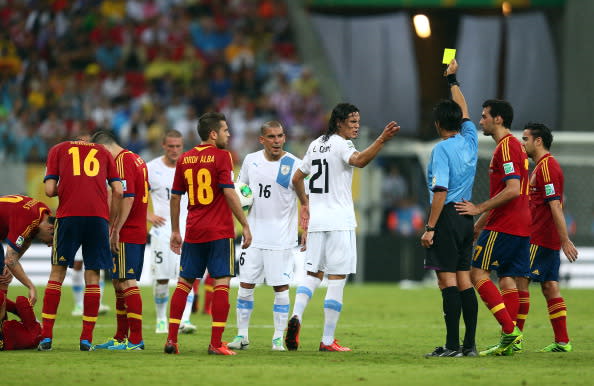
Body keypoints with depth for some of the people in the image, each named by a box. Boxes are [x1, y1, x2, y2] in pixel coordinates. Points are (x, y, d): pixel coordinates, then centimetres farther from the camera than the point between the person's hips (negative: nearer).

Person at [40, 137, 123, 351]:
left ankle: (46, 336, 2)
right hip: (98, 217, 1)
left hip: (68, 215, -1)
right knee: (92, 276, 7)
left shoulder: (58, 150, 16)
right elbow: (118, 191, 10)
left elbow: (49, 190, 5)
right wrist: (112, 222, 17)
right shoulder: (103, 152, 20)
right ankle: (87, 338, 4)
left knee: (57, 273, 7)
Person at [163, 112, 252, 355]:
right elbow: (229, 193, -13)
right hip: (220, 232, -5)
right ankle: (216, 343, -7)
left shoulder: (184, 159, 9)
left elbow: (175, 197, 12)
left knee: (184, 282, 11)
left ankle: (171, 340, 6)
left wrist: (175, 231, 20)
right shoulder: (221, 156, -7)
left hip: (193, 232, 5)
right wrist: (245, 225, -9)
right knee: (221, 283, -2)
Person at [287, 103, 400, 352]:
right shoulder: (341, 145, -8)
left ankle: (296, 315, -14)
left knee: (313, 273, 12)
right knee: (337, 278, -4)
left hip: (316, 220, 7)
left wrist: (305, 203, 36)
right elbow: (359, 160, -30)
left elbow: (297, 178, 22)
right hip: (339, 221, -7)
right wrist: (382, 140, -40)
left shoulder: (316, 145, 14)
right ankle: (328, 340, -5)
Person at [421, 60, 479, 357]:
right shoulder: (470, 141, 7)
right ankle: (469, 344, 8)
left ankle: (452, 345, -12)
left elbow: (440, 191, -18)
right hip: (467, 218, 7)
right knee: (464, 281, 9)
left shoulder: (442, 149, -12)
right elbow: (464, 110, 27)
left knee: (447, 281, -8)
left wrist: (430, 227, -16)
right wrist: (452, 79, 38)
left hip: (447, 217, -7)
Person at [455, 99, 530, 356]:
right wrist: (481, 222, 27)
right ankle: (509, 341, 2)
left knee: (478, 272, -7)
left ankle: (509, 330, -15)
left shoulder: (506, 147, -12)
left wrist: (479, 209, -18)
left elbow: (513, 190, -22)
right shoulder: (514, 145, 20)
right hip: (520, 226, 10)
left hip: (504, 226, -10)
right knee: (508, 279, 7)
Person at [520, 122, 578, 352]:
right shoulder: (542, 166, 19)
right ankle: (562, 341, 5)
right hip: (550, 240, 10)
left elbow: (555, 206, -20)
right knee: (550, 287, 7)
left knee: (520, 282, -8)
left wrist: (565, 240, -24)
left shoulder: (546, 167, -13)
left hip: (539, 239, -10)